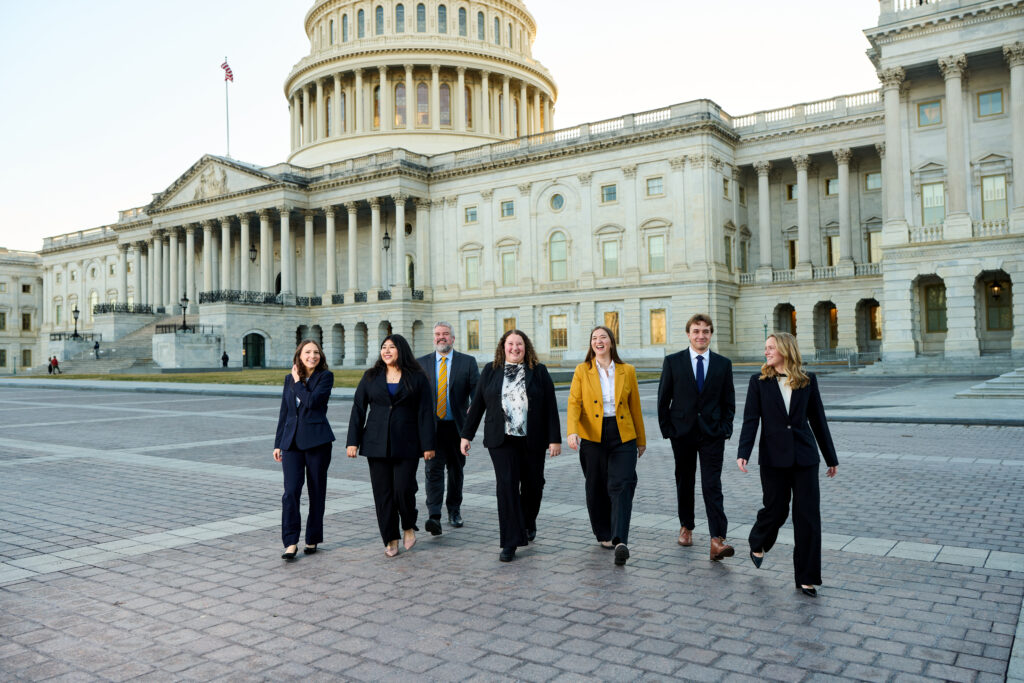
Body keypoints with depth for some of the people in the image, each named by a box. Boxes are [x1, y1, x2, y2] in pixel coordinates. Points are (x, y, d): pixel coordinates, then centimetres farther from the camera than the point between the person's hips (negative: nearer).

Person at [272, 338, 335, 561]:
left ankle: (313, 539, 19)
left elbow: (312, 401, -18)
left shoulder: (325, 376, -2)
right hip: (292, 440, 3)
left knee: (317, 492, 6)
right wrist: (278, 443, 13)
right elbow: (284, 412, 15)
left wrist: (298, 381, -6)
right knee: (291, 491, -7)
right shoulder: (289, 379, 12)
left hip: (317, 441, -3)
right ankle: (291, 542, -1)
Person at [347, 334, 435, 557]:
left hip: (406, 444, -2)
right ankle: (390, 539, 16)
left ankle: (409, 527, 20)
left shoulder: (417, 378, 2)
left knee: (404, 489, -9)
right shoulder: (371, 377, 9)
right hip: (377, 444, 3)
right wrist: (353, 441, 0)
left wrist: (428, 445, -6)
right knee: (382, 492, 3)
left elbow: (425, 413, -1)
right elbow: (358, 409, 7)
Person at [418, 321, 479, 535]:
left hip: (457, 426, 0)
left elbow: (477, 389, -4)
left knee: (456, 470, 12)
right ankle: (434, 516, -14)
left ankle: (454, 510, 28)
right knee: (433, 470, -10)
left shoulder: (468, 362, 3)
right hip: (432, 426, 0)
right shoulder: (422, 363, 8)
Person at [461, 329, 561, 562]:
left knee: (532, 484, 9)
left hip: (532, 440, 0)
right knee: (506, 486, -7)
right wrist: (466, 434, 7)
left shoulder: (539, 372, 3)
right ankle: (510, 543, -2)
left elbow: (550, 408, 0)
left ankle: (528, 522, 40)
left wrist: (555, 438, -5)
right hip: (502, 440, 0)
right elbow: (477, 405, 9)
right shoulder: (490, 371, 7)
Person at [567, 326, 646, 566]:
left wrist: (641, 439, 14)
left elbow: (635, 407, 10)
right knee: (596, 488, 9)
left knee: (622, 485, -12)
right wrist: (572, 431, -20)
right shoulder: (582, 371, 3)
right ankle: (603, 535, 26)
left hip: (623, 437, 0)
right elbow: (574, 402, -4)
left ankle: (620, 541, -17)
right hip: (593, 437, 0)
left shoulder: (627, 371, 6)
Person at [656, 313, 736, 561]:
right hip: (682, 432, 1)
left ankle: (717, 540, -12)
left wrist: (725, 429, -2)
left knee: (712, 486, -8)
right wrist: (667, 429, -3)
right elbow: (663, 399, 2)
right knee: (684, 482, 13)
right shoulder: (673, 361, 0)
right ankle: (686, 527, 31)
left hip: (712, 434, 0)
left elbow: (729, 402, 8)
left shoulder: (723, 364, 4)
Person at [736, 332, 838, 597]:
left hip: (804, 456, 1)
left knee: (808, 516, 0)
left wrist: (831, 457, 13)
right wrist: (743, 453, -16)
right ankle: (758, 543, 38)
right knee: (776, 510, 5)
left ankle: (806, 578, 10)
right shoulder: (759, 381, 1)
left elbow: (818, 419, 9)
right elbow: (751, 420, -4)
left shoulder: (808, 380, 4)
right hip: (773, 456, -1)